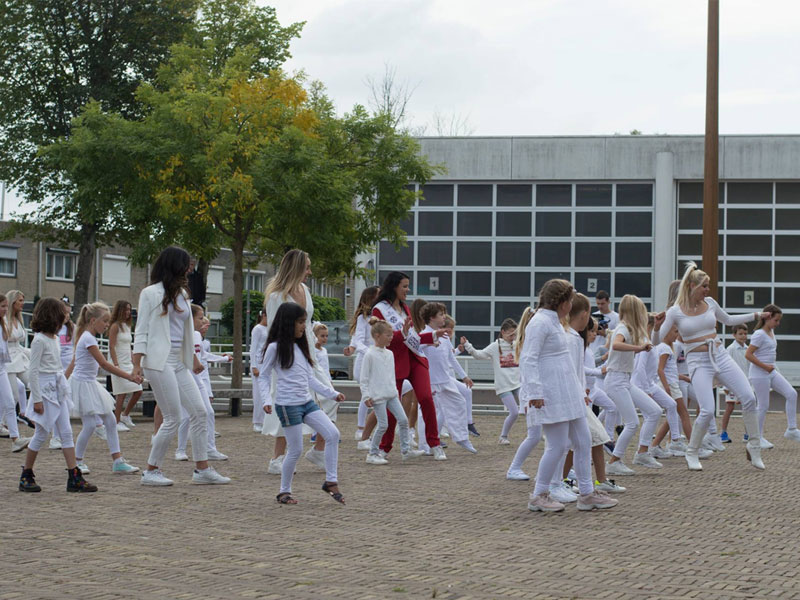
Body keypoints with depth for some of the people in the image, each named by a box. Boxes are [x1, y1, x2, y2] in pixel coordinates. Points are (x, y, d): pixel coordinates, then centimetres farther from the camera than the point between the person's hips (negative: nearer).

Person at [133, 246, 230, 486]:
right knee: (173, 418, -8)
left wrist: (193, 357, 28)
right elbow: (141, 331, -6)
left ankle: (202, 469, 8)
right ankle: (151, 472, 2)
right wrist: (137, 363, -13)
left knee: (199, 411, 3)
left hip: (179, 362, 8)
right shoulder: (151, 293, -4)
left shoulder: (181, 293, 17)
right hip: (159, 362, -8)